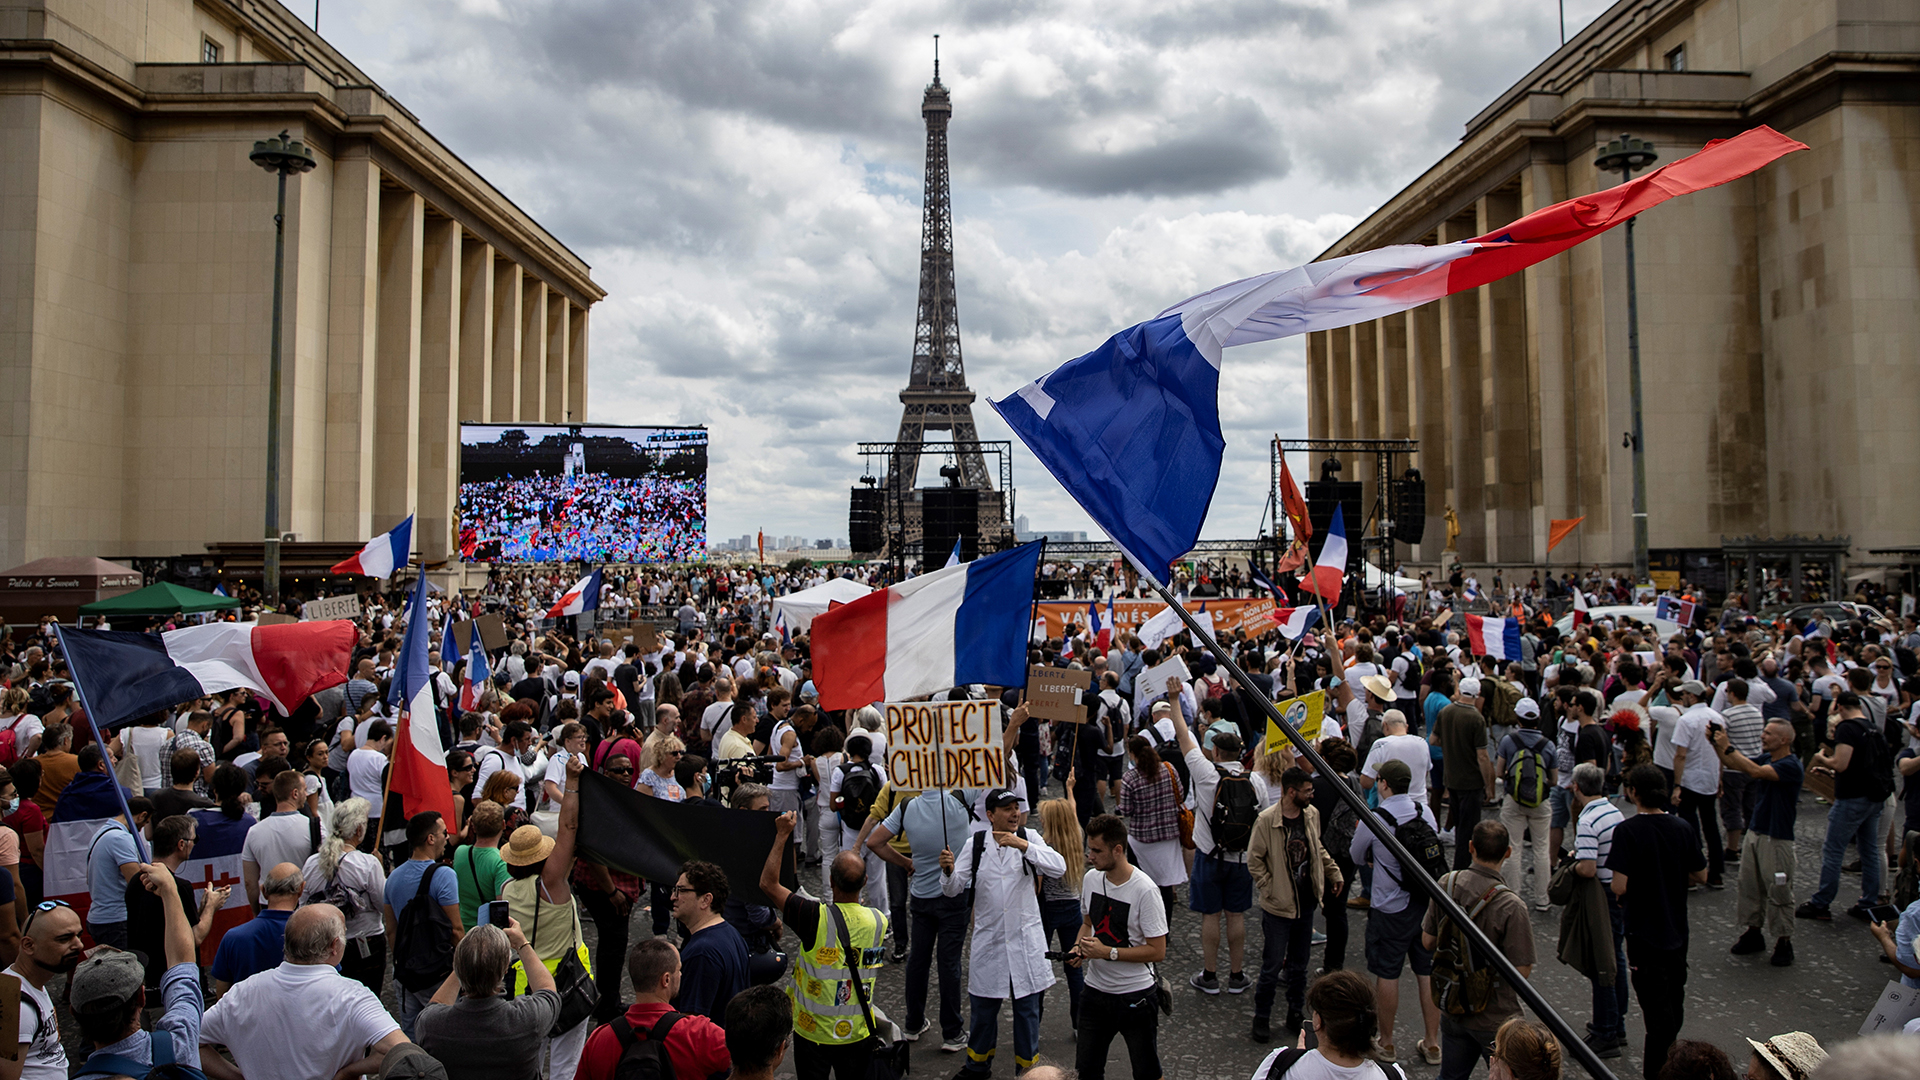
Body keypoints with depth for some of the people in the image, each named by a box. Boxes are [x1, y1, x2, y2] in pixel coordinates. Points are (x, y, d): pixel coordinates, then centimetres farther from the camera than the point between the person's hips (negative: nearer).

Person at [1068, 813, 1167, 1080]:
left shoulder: (1144, 891, -21)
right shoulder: (1091, 879, -2)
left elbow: (1157, 951, -19)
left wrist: (1107, 952, -22)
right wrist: (1078, 947, -5)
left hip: (1135, 996, -5)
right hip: (1095, 990, 5)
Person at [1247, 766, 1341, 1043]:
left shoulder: (1312, 814, 1)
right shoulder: (1266, 820, -17)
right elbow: (1254, 860, -10)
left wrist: (1334, 873, 10)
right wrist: (1270, 890, -13)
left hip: (1306, 903, 5)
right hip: (1278, 906, -5)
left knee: (1299, 965, 16)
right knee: (1272, 966, 1)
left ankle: (1296, 1014, 31)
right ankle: (1261, 1018, 17)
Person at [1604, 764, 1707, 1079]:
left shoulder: (1627, 830, -19)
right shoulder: (1681, 827, -5)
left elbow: (1619, 887, -23)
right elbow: (1700, 876, 4)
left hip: (1645, 935, -5)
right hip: (1677, 931, 5)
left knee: (1656, 1008, 4)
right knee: (1674, 1002, 21)